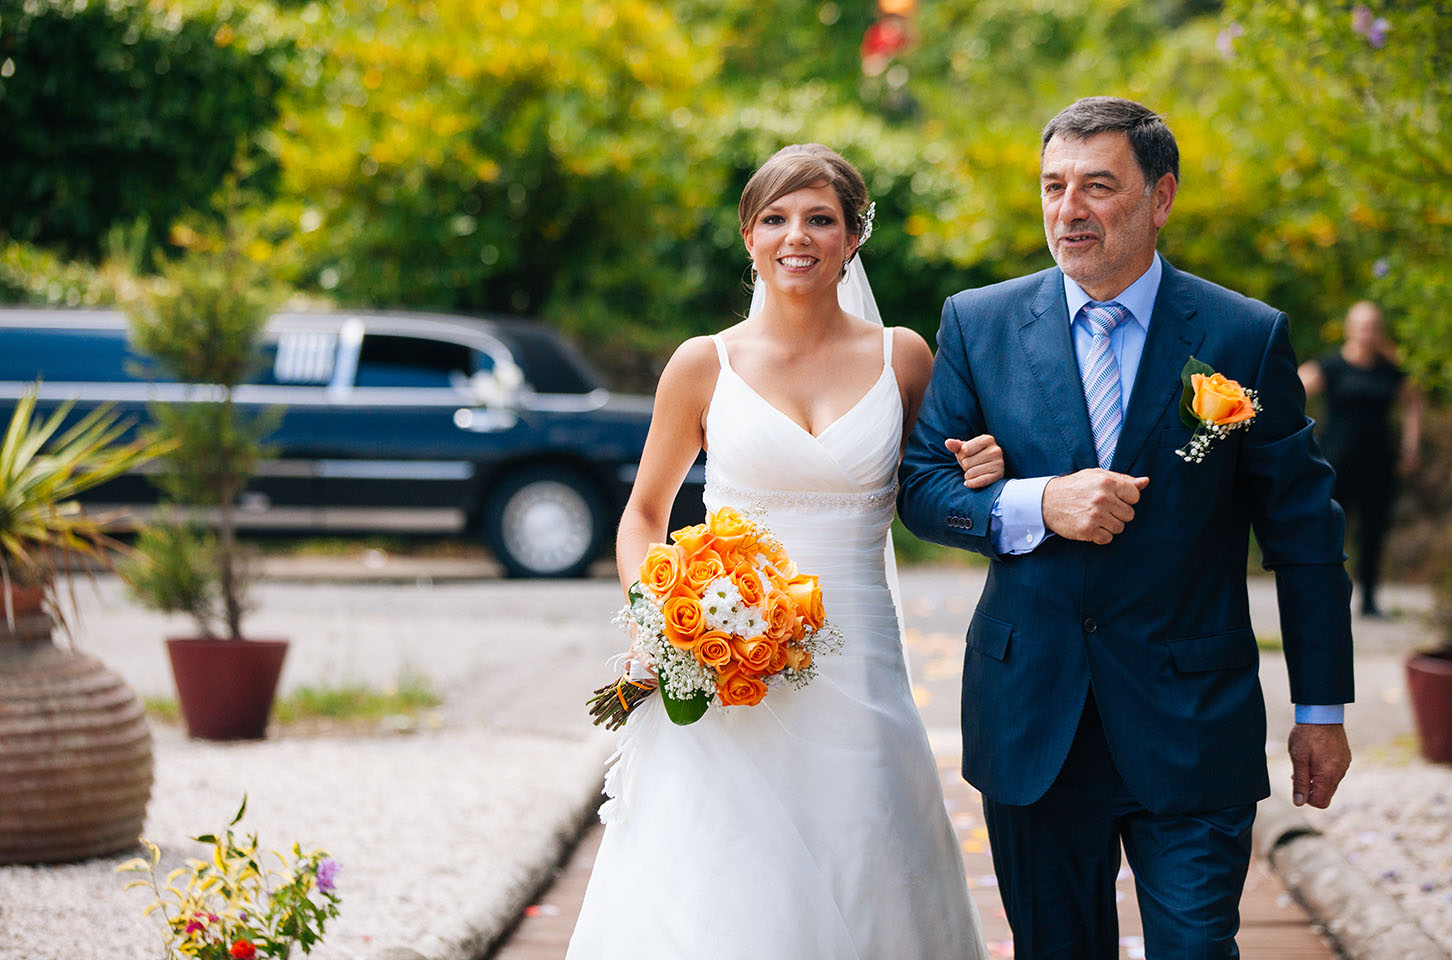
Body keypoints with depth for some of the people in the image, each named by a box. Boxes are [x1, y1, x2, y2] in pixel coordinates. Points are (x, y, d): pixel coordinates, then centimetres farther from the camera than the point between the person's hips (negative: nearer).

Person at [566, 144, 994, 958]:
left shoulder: (903, 357, 5)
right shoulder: (706, 365, 2)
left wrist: (981, 475, -4)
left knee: (859, 893, 4)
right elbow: (645, 513, 13)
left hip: (855, 670, 1)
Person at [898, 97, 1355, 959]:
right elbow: (921, 486, 4)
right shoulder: (978, 324, 3)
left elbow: (1303, 529, 3)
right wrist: (1034, 506, -16)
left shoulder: (1247, 337, -1)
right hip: (1032, 719, 2)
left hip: (1192, 726, -2)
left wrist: (1323, 708, 4)